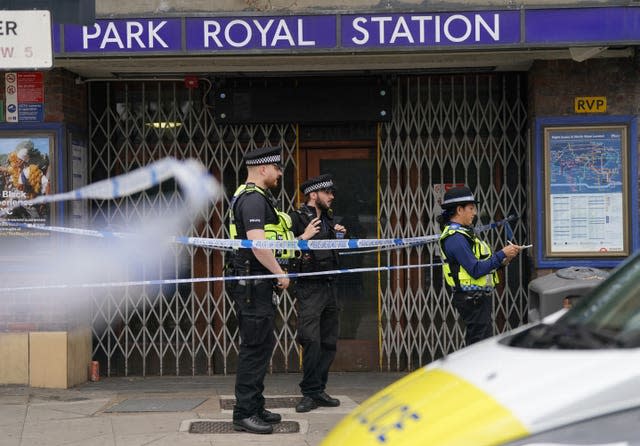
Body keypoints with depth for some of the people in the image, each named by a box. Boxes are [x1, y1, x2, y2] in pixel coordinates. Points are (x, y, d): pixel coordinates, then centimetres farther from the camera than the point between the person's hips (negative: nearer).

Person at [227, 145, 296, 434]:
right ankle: (244, 414, -4)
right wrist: (280, 273, -17)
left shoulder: (255, 197, 19)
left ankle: (255, 407, 23)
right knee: (255, 347, -8)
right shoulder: (253, 199, -15)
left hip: (259, 284, 11)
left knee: (262, 345, 15)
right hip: (254, 283, -11)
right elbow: (257, 243, -25)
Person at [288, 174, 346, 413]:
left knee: (329, 342, 8)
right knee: (311, 341, -12)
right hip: (310, 288, -8)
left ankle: (318, 391, 15)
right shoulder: (297, 218, -7)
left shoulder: (328, 219, 16)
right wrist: (304, 237, -22)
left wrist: (339, 236, 13)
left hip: (330, 286, 8)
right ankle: (311, 392, -5)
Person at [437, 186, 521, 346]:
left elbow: (477, 263, 18)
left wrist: (502, 261, 6)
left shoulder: (462, 233, 16)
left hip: (478, 298, 10)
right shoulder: (455, 237, -17)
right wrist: (502, 254, -19)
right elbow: (476, 270, -23)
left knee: (475, 344, 13)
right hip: (473, 300, -10)